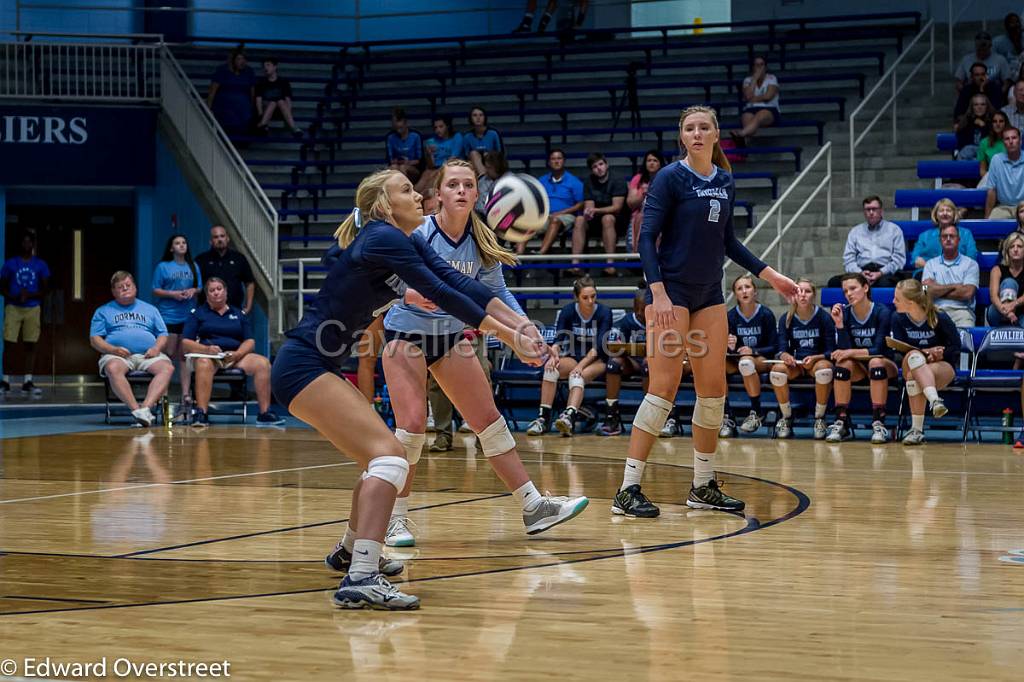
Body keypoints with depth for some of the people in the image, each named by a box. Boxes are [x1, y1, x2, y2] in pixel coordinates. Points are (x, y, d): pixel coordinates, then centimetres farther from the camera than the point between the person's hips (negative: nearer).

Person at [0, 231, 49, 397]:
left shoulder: (40, 265, 5)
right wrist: (14, 297, -13)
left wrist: (30, 295, -13)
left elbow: (45, 290, 5)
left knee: (30, 345, -1)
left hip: (33, 308, 1)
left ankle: (27, 382, 0)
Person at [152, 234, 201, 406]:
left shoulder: (193, 267, 14)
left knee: (185, 356, 2)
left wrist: (193, 291, -5)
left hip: (188, 316, 3)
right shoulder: (163, 267, 3)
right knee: (168, 355, -5)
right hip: (168, 316, -3)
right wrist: (172, 294, -13)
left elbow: (200, 289, 17)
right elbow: (155, 291, 0)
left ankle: (186, 393, 1)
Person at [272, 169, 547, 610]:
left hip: (317, 369, 10)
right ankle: (360, 579, -34)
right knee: (389, 455, -21)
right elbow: (442, 293, -20)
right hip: (302, 368, -10)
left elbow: (456, 282, 3)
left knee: (382, 456, 21)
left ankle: (350, 552, 41)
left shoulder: (408, 241, 12)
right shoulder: (382, 238, -16)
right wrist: (506, 335, -16)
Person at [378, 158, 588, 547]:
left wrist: (523, 326, -11)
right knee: (412, 424, -17)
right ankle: (396, 519, -4)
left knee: (489, 420, 5)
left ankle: (533, 507, 8)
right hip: (406, 335, -5)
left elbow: (494, 295, 4)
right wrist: (413, 295, -44)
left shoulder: (482, 242, -5)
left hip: (451, 336, 5)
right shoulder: (419, 233, -19)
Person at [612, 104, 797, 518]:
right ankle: (628, 489, -11)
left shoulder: (725, 182, 10)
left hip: (709, 294, 7)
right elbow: (647, 238, -12)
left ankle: (703, 487, 16)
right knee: (665, 386, -13)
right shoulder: (670, 178, -8)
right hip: (671, 292, -7)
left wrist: (768, 275, 19)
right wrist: (658, 293, -22)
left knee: (714, 388, 5)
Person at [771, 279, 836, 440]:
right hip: (795, 363, 2)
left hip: (818, 361, -2)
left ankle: (819, 419, -19)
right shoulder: (786, 319, 0)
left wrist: (815, 358, -29)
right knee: (777, 371, -32)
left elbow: (831, 351, -9)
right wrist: (785, 356, -30)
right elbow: (782, 349, -5)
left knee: (824, 368, -38)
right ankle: (786, 418, -10)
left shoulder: (824, 317, -6)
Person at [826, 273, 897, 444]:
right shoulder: (844, 313, -5)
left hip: (884, 365, -3)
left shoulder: (882, 312, -14)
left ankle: (878, 424, -37)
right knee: (843, 363, -29)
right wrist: (839, 323, -23)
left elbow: (878, 350, -20)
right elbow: (844, 349, -12)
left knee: (876, 362, -36)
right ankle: (841, 424, -26)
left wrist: (852, 352, -30)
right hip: (858, 367, 3)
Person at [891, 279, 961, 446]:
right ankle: (934, 401, -55)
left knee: (914, 375, -38)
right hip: (912, 364, 2)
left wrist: (934, 354, -17)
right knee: (914, 356, -38)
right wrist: (925, 352, -19)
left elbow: (955, 348, -5)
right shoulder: (898, 319, -6)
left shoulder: (940, 318, -14)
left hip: (943, 365, -2)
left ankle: (917, 429, -41)